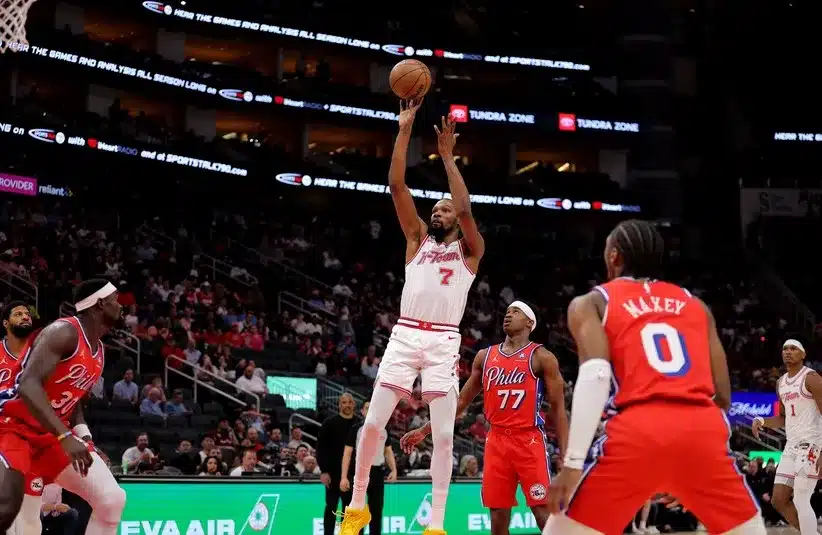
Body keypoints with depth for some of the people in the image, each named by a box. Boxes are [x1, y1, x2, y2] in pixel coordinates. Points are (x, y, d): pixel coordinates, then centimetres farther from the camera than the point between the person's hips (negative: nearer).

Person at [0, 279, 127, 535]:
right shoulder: (63, 331, -19)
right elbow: (28, 385, -31)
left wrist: (83, 435, 6)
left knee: (113, 499, -5)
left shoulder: (98, 351, 10)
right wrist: (65, 437, -39)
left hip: (52, 433, 9)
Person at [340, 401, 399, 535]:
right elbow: (347, 453, -6)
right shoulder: (356, 429, -4)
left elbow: (388, 451, 18)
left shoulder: (383, 430, 10)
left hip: (378, 472, 5)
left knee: (377, 510, 10)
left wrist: (393, 470, 3)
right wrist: (344, 477, -13)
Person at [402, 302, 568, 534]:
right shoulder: (485, 356, 14)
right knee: (498, 515, 4)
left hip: (529, 440, -5)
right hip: (496, 441, 5)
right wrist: (424, 431, 15)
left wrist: (565, 454, -12)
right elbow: (461, 401, 20)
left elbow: (558, 407, -3)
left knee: (543, 513, -10)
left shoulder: (542, 357, -1)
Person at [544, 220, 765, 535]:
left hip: (638, 431, -3)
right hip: (703, 429, 3)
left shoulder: (591, 303, 15)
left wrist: (572, 463, -8)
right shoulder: (695, 304, 25)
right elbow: (723, 395, 19)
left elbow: (595, 376, -4)